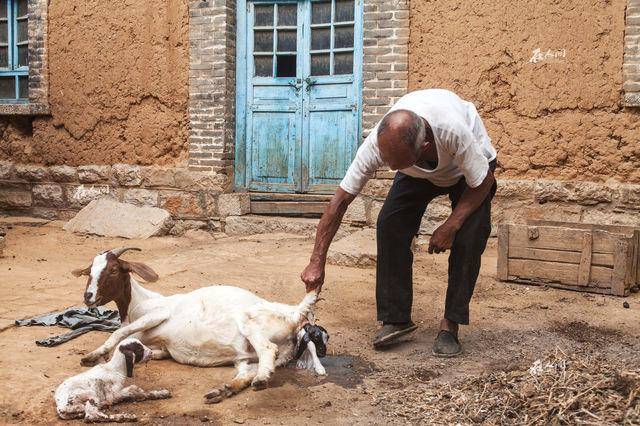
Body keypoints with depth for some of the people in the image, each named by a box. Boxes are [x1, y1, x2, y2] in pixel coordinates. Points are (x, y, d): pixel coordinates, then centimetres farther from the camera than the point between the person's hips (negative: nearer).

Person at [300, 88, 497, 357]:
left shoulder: (453, 131, -45)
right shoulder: (377, 143, -35)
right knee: (390, 226, -18)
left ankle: (450, 326, -8)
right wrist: (316, 263, -28)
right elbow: (340, 200, -27)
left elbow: (483, 182, -25)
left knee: (469, 239, -22)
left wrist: (450, 227, -28)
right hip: (419, 173, 3)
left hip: (470, 168, -2)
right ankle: (396, 318, -6)